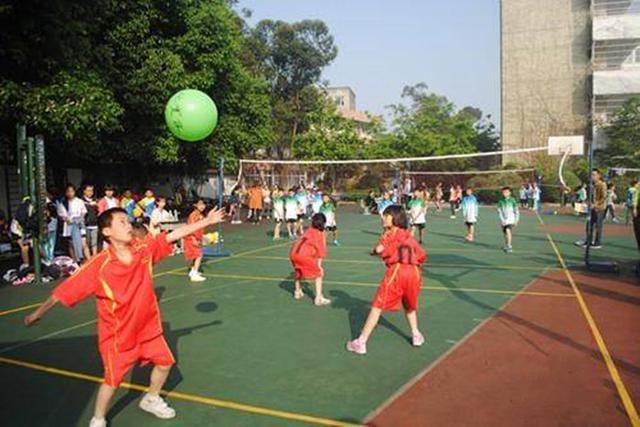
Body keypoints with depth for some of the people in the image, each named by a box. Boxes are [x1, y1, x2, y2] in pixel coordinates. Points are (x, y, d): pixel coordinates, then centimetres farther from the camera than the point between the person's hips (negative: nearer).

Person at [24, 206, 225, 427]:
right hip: (117, 334, -5)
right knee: (112, 380, 4)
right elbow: (65, 291, -16)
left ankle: (151, 400, 43)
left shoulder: (144, 249, -12)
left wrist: (206, 221, -9)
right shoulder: (99, 265, -24)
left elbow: (175, 234, -10)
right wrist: (38, 313, -9)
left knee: (165, 362, 15)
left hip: (148, 327, 5)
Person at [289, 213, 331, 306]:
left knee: (298, 271, 33)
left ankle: (297, 292, 46)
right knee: (319, 274, 7)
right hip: (304, 255, -6)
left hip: (293, 254, 6)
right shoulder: (320, 233, 12)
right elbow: (321, 250, 6)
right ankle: (319, 298, -1)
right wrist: (319, 265, 6)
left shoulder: (309, 230, 25)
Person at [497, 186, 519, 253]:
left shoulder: (512, 200, -3)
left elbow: (516, 211, 4)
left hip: (510, 219, -3)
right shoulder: (500, 201, 3)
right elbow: (499, 212, 2)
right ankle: (506, 246, 29)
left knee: (508, 231, -21)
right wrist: (502, 220, -9)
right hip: (503, 220, 3)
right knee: (505, 234, 10)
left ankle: (509, 247, -18)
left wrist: (516, 220, 3)